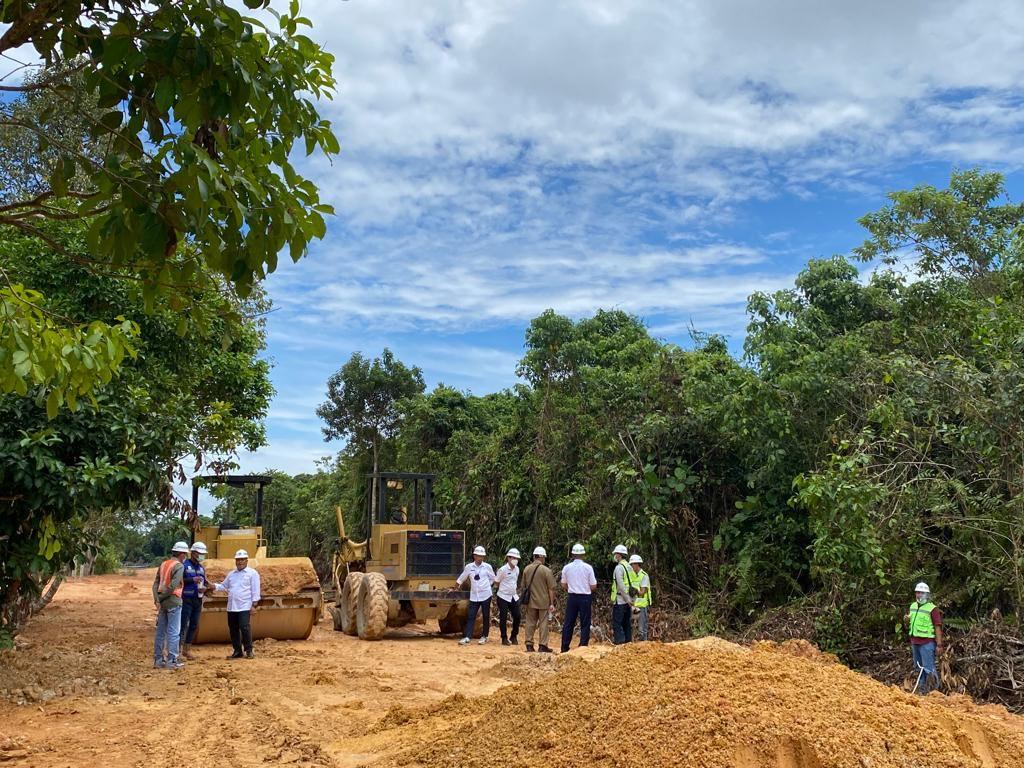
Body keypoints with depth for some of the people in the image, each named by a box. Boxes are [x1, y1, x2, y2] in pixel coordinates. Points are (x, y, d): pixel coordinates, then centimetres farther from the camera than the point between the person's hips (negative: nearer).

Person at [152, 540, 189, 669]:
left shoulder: (163, 564, 12)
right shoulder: (179, 566, -11)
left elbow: (156, 583, 5)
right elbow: (173, 585, -20)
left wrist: (157, 599, -3)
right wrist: (162, 597, -8)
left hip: (162, 602, 7)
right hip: (173, 602, -7)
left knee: (161, 631, 13)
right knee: (173, 632, -1)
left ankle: (158, 660, 18)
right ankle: (171, 661, 0)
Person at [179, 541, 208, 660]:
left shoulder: (202, 568, 16)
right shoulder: (184, 565, -5)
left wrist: (204, 588, -1)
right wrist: (192, 580, -21)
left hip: (198, 600, 7)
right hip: (186, 600, -7)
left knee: (194, 626, 9)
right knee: (183, 625, -8)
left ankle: (187, 650, 16)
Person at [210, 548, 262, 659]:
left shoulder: (252, 573, 1)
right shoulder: (231, 574, 19)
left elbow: (255, 590, -4)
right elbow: (224, 586, 20)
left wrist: (254, 605, -10)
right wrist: (214, 586, 1)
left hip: (245, 607, -6)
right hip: (231, 607, 6)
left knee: (245, 628, -11)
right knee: (233, 630, 7)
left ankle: (249, 650, -1)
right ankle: (237, 651, 16)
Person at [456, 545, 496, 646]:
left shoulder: (487, 566, -1)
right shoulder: (469, 567, 0)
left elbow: (492, 579, 10)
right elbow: (461, 579, 9)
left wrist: (486, 586, 3)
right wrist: (456, 586, 8)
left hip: (485, 595, -1)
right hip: (474, 596, 1)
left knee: (486, 616, 6)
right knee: (470, 616, -4)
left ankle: (484, 636, 17)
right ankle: (466, 637, -8)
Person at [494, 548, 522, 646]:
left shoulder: (517, 569, 5)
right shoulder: (503, 569, -14)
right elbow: (496, 582, -5)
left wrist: (515, 589, 10)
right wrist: (505, 588, 2)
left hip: (514, 597, 6)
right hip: (503, 597, -6)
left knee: (518, 616, 2)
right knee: (503, 618, 0)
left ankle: (514, 637, 18)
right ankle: (504, 639, 11)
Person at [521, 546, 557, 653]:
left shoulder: (527, 569, 1)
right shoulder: (546, 570, -12)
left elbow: (524, 586, 9)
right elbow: (551, 588, -10)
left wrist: (525, 601, 18)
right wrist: (552, 603, -4)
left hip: (530, 602, 4)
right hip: (543, 602, -3)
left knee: (530, 623, 10)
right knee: (543, 624, 4)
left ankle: (529, 644, 13)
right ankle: (542, 645, 6)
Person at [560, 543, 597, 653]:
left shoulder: (567, 567, -1)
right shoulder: (588, 567, -8)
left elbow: (563, 585, 9)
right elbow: (593, 586, -5)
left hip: (572, 597, 2)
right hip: (585, 598, -2)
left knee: (568, 623, 9)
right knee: (585, 624, 6)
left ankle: (564, 647, 11)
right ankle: (583, 647, 4)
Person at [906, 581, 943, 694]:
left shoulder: (932, 609, -12)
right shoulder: (913, 606, 9)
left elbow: (938, 627, -13)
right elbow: (910, 622, 23)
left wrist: (939, 645, -17)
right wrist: (906, 619, -1)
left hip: (927, 643, -7)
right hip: (915, 641, 7)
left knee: (928, 667, -7)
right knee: (918, 666, 17)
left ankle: (928, 688, 0)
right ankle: (921, 685, 28)